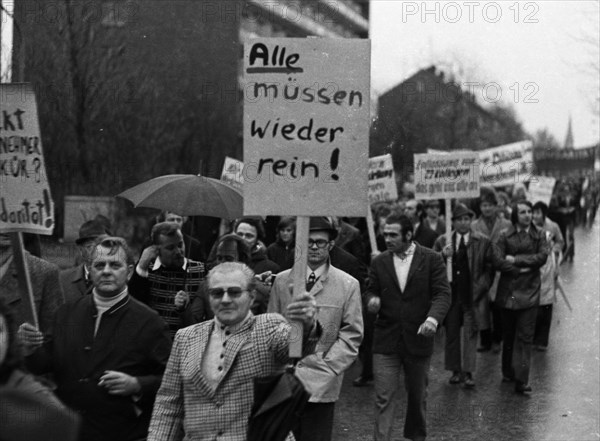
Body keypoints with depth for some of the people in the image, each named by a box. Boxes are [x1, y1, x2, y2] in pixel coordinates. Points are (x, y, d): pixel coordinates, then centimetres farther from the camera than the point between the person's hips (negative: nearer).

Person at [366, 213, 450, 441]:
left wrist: (433, 318, -27)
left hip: (418, 337, 0)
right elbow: (371, 291, 11)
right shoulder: (379, 262, 3)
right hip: (385, 340, 1)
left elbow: (442, 293, -9)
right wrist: (372, 300, -14)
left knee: (418, 394, 17)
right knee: (384, 397, -6)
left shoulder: (432, 259, -4)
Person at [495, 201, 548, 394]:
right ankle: (508, 372, 27)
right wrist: (521, 269, -12)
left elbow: (542, 257, -9)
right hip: (508, 291, 0)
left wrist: (515, 259, -11)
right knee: (508, 335, 12)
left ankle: (521, 380, -8)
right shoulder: (505, 236, 2)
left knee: (525, 337, -6)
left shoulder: (539, 236, 5)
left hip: (529, 292, 0)